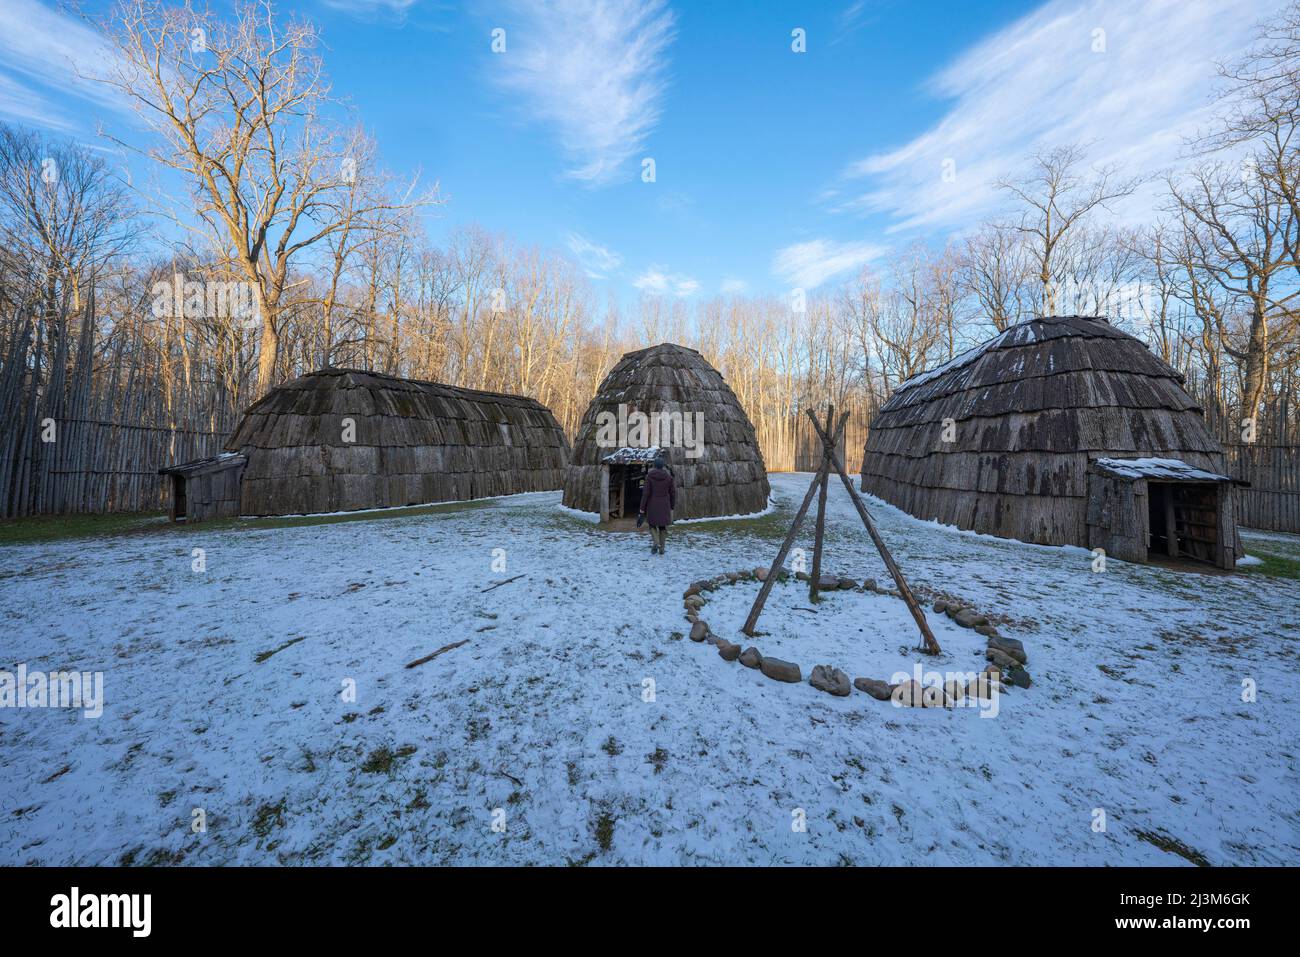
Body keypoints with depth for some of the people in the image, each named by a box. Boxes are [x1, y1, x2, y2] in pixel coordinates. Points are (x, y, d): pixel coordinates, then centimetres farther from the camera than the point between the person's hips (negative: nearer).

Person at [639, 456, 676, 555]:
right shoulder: (669, 477, -1)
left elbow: (646, 492, -9)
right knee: (662, 526, 12)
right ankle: (661, 548, 12)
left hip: (652, 505, -1)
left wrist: (642, 507, -4)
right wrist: (672, 506, 13)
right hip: (665, 506, 1)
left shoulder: (649, 476, -6)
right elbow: (673, 493, 1)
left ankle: (656, 542, -8)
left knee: (652, 525, 14)